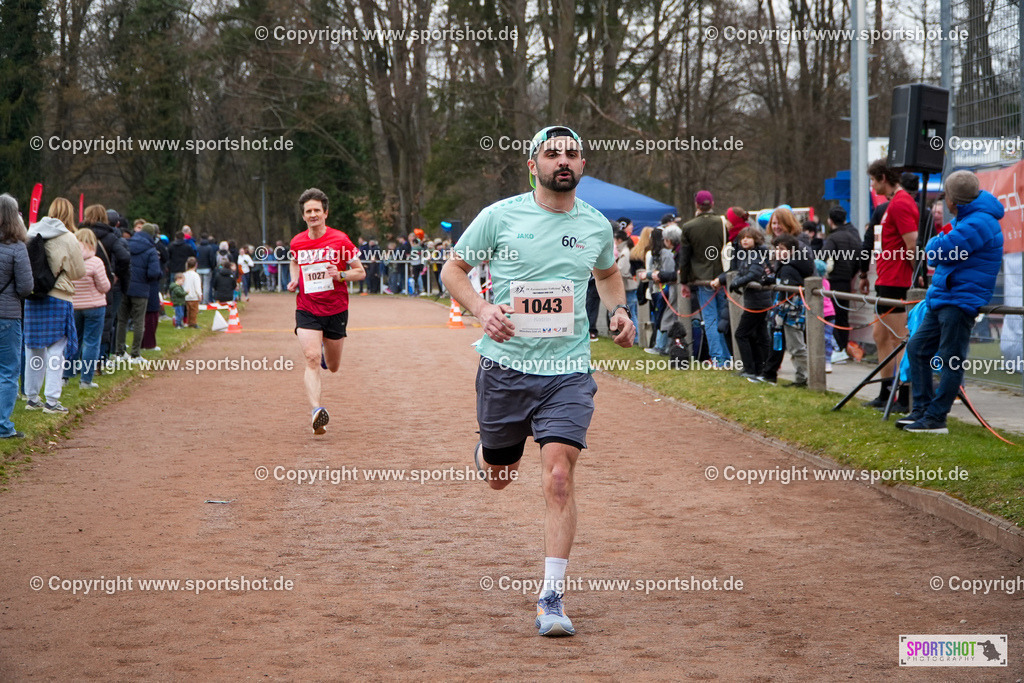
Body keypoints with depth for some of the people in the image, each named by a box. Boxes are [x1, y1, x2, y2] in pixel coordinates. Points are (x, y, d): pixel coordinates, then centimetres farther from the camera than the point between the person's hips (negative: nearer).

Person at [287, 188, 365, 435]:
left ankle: (326, 348, 51)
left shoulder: (340, 240, -7)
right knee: (312, 358, -22)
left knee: (332, 367, 15)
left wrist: (340, 275, -18)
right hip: (307, 310, 0)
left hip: (336, 311, 0)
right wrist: (294, 280, 5)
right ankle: (317, 410, -32)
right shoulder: (297, 242, 2)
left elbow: (360, 272, 1)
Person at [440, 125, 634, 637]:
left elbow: (608, 273, 27)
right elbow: (453, 269, 4)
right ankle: (486, 452, 53)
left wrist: (618, 311, 7)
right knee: (499, 476, 13)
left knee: (558, 478, -13)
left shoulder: (596, 225, 6)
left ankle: (552, 597, -7)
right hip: (506, 365, 0)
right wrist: (481, 309, -14)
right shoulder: (500, 216, -4)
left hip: (568, 370, 0)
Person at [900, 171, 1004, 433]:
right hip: (943, 298, 11)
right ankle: (922, 409, 17)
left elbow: (938, 251, -21)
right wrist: (940, 245, 5)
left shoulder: (978, 223, -18)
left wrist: (934, 244, 0)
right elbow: (936, 254, 26)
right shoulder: (964, 218, 16)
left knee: (951, 361, -7)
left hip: (960, 301, -11)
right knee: (917, 347, 12)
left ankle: (935, 419, -6)